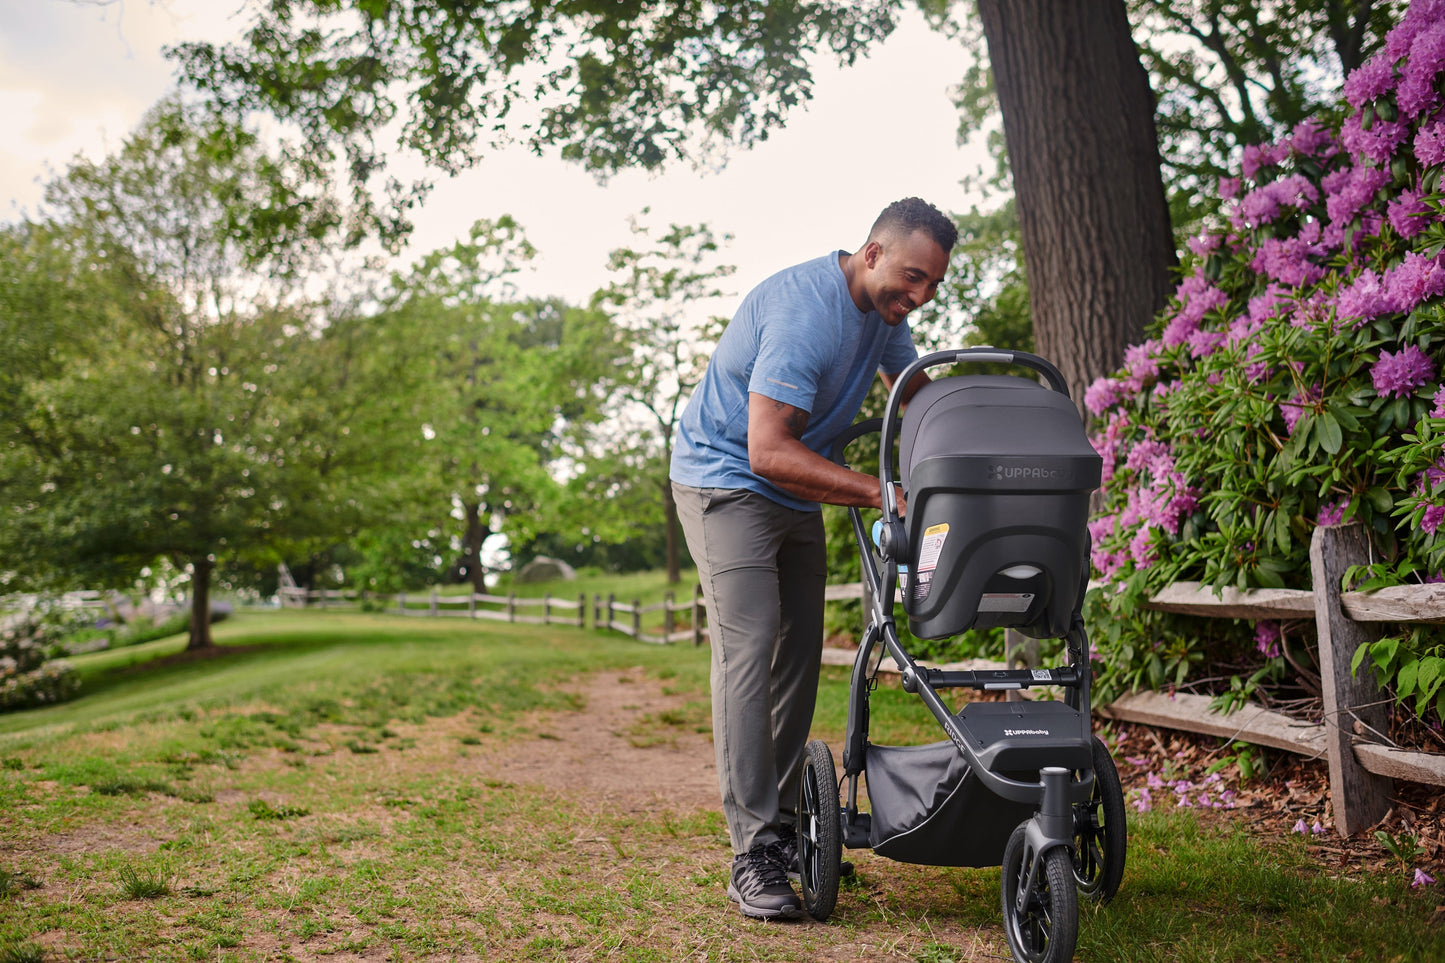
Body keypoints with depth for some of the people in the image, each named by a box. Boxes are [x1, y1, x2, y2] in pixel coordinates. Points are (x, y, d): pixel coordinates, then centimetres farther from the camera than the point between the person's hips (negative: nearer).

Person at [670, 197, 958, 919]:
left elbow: (918, 394, 17)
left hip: (795, 495, 9)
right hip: (725, 479, -9)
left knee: (798, 657, 6)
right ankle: (753, 857, -17)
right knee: (748, 650, -17)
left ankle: (783, 829, 16)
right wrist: (882, 494, -34)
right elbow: (769, 452, -33)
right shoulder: (803, 312, -28)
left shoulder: (884, 311, 1)